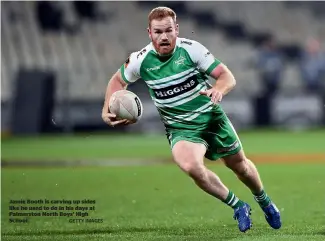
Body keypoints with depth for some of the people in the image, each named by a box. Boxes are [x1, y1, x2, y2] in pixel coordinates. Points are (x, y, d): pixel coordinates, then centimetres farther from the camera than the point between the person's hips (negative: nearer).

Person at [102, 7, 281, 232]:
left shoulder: (191, 49, -18)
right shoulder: (140, 61, -12)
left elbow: (227, 76, -17)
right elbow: (118, 80, 8)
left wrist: (219, 90, -40)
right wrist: (107, 110, -8)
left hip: (212, 117, 0)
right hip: (180, 128, 0)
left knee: (239, 165, 16)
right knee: (191, 165, -30)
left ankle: (265, 202, 50)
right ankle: (238, 207, -8)